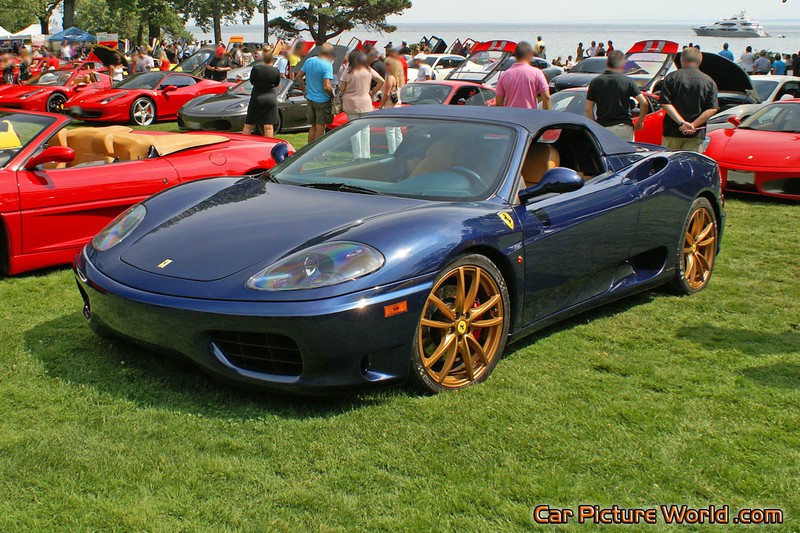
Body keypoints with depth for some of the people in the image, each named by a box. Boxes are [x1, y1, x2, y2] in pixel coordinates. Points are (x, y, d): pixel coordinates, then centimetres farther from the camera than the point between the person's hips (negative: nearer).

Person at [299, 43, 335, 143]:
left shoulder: (309, 61, 3)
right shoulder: (327, 65, -18)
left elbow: (299, 77, 10)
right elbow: (327, 87, -24)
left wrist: (305, 90, 18)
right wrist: (332, 97, -7)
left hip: (310, 98, 7)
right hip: (322, 100, -7)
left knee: (313, 127, 18)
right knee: (320, 128, 4)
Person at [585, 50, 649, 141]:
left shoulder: (595, 82, 4)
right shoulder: (628, 81, 0)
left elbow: (588, 109, 3)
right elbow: (644, 103, -6)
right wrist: (640, 121, 9)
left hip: (602, 128, 1)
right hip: (623, 127, -1)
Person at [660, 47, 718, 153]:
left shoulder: (672, 77, 1)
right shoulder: (709, 82, 5)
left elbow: (666, 104, -9)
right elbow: (712, 109, -6)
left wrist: (682, 123, -14)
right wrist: (693, 125, -12)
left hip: (672, 132, -1)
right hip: (695, 135, 1)